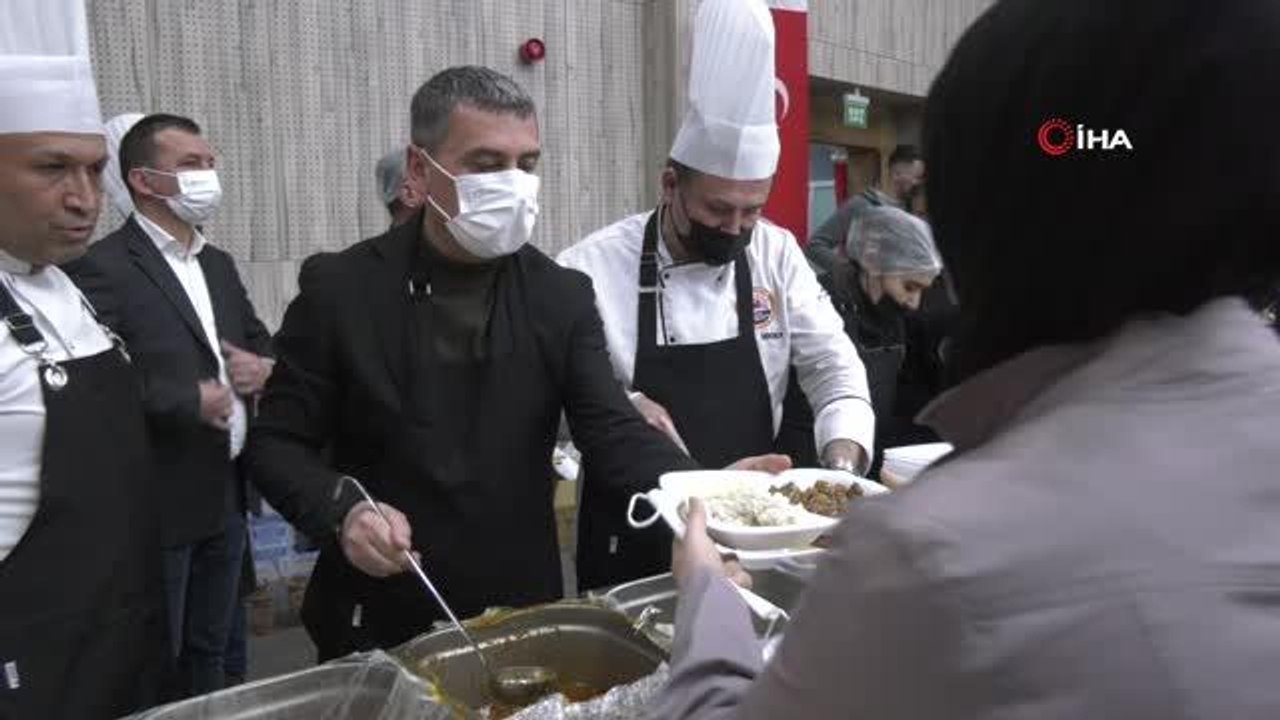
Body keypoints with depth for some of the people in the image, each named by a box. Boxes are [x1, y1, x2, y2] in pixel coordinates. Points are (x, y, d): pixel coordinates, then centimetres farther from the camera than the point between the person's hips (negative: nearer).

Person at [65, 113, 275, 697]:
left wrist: (263, 368, -3)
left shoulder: (218, 264, 12)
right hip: (159, 507, -7)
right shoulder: (101, 267, -14)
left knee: (208, 655, 19)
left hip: (226, 500, 7)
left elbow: (260, 344, 19)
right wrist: (191, 401, -18)